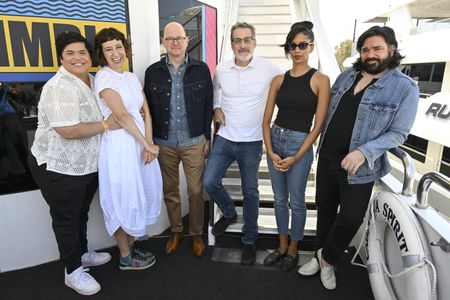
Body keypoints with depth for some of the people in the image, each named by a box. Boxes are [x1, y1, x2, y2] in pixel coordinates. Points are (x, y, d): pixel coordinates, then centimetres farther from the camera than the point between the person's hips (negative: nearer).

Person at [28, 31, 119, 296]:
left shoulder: (92, 81, 6)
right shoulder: (60, 87, -22)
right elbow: (68, 131, -30)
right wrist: (106, 125, -20)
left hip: (87, 165, 8)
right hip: (58, 167, -8)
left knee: (81, 213, 23)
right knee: (66, 218, 9)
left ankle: (82, 254, 44)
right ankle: (73, 271, 26)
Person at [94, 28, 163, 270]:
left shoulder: (132, 78, 11)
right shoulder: (103, 78, -10)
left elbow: (146, 112, 5)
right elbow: (122, 116, -17)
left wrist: (148, 144, -7)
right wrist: (147, 145, -14)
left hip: (140, 143, 7)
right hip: (119, 145, -7)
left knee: (138, 195, 15)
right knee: (122, 200, 5)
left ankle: (131, 247, 34)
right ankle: (125, 258, 23)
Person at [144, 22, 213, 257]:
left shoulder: (201, 69, -1)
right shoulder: (153, 72, 2)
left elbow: (208, 106, 2)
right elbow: (148, 108, 5)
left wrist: (207, 138, 0)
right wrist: (150, 141, 2)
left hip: (194, 142, -1)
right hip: (164, 143, 2)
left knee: (196, 191, 6)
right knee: (170, 191, 13)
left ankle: (196, 234, 27)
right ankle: (176, 231, 33)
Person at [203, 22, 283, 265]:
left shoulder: (269, 69, -10)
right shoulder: (221, 70, 1)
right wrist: (216, 107, 5)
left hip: (252, 142, -3)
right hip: (224, 138, 3)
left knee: (250, 192, 8)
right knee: (209, 182, 1)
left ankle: (249, 241, 28)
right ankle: (229, 213, 33)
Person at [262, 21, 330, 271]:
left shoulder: (320, 80, -5)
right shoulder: (279, 80, 5)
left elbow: (319, 124, -8)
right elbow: (266, 120, 4)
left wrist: (296, 157, -12)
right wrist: (270, 151, -8)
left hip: (300, 145, -4)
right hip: (275, 142, 4)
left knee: (296, 202, 9)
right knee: (280, 199, 15)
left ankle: (293, 250, 31)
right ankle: (282, 246, 34)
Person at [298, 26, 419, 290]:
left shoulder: (405, 87, -8)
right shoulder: (346, 76, 6)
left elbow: (398, 133, -12)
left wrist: (364, 152, -24)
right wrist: (321, 143, 8)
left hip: (360, 167, -4)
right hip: (327, 158, 5)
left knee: (351, 218, 2)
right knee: (325, 209, 16)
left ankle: (328, 259, 30)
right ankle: (320, 257, 36)